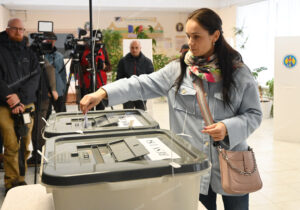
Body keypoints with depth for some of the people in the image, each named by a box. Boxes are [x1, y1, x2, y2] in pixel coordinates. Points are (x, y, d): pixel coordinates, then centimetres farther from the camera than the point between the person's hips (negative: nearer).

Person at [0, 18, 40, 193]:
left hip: (27, 105, 4)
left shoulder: (29, 53, 15)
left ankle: (20, 180, 18)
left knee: (25, 146, 6)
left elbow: (35, 77, 3)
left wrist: (21, 97, -11)